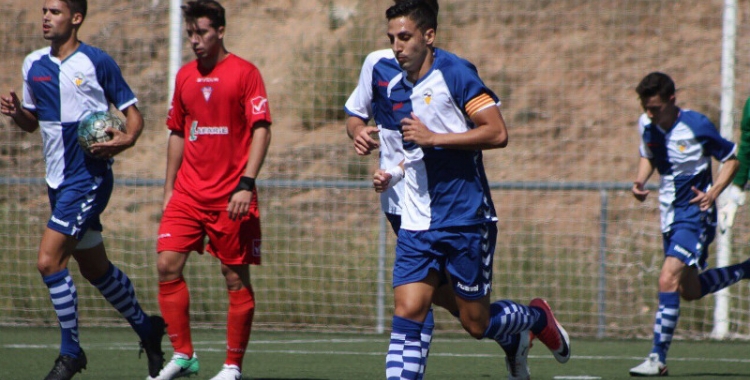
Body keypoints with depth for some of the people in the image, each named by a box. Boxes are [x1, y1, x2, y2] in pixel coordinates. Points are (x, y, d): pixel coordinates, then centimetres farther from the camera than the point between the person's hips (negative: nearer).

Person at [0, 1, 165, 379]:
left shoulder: (97, 63, -8)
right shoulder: (33, 65, 9)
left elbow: (132, 111, -3)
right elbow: (32, 121, 19)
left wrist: (126, 139, -23)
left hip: (89, 176, -7)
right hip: (58, 179, 7)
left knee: (49, 260, -17)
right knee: (95, 269, 16)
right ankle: (146, 327, 36)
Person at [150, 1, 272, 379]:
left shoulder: (244, 72, -5)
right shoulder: (184, 76, 12)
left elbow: (261, 130, -9)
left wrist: (245, 185, -18)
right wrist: (169, 188, 15)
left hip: (231, 198, -5)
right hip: (188, 192, 5)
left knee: (236, 278, 0)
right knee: (167, 265, -5)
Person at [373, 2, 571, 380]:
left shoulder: (455, 73, -11)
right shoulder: (396, 88, 11)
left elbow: (497, 133, -19)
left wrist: (432, 138, -22)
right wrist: (392, 174, 9)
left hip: (465, 220, -5)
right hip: (416, 223, 6)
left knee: (476, 323, 5)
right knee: (406, 315, -9)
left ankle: (537, 317, 35)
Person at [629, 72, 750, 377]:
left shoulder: (697, 126, -17)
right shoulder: (646, 125, 0)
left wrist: (713, 192, -21)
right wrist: (640, 181, -1)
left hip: (695, 215, -8)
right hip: (670, 215, 8)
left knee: (668, 280, -22)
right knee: (690, 291, 18)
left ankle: (658, 359, -20)